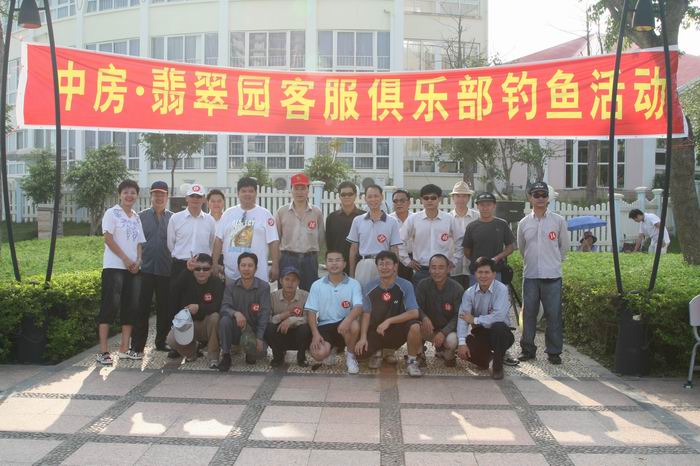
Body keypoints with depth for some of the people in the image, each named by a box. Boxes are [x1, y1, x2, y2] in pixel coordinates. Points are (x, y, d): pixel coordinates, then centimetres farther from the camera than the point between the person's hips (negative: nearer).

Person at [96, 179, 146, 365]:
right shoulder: (112, 213, 0)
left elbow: (139, 242, 15)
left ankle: (124, 349, 13)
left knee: (131, 307, 6)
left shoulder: (136, 217, 17)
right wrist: (125, 259, -13)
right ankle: (103, 351, -6)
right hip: (114, 267, -6)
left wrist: (138, 261, -3)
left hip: (134, 268, 6)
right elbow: (108, 238, -8)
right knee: (110, 306, -8)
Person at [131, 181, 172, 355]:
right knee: (142, 307, 0)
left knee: (165, 308, 7)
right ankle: (137, 345, 5)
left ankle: (161, 342, 19)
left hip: (166, 270, 1)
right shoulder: (141, 216, 7)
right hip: (145, 269, -1)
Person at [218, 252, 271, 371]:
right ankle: (226, 356, -11)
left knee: (255, 351, -30)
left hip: (254, 330, -1)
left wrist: (259, 338, -23)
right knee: (224, 320, -29)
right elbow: (224, 308, -11)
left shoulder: (264, 286, -8)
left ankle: (252, 355, 11)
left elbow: (264, 313, -14)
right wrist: (235, 313, -35)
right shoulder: (230, 285, -1)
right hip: (235, 329, 1)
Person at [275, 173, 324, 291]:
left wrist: (312, 254, 10)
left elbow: (321, 238, 10)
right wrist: (281, 256, 6)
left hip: (309, 260, 1)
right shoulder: (282, 212, 2)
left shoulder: (317, 212, 3)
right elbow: (276, 238, 6)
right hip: (288, 259, -1)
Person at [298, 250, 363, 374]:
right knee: (318, 354, -27)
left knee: (354, 325, -37)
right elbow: (311, 311, 2)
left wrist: (348, 320, -36)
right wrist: (315, 334, -12)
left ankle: (350, 356, -6)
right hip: (324, 326, 1)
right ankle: (332, 349, 14)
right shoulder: (317, 285, 5)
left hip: (344, 324, -1)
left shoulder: (353, 284, 0)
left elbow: (359, 307, -15)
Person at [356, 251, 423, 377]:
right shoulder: (371, 287, -5)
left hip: (399, 329, -2)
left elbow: (414, 313, -20)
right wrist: (363, 337, -14)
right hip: (376, 331, 3)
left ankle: (411, 361, -7)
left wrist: (389, 321, -28)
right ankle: (377, 352, 16)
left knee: (415, 326, -34)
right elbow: (366, 314, -1)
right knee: (359, 349, -20)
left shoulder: (405, 286, -13)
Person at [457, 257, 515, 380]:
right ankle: (486, 355, 16)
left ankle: (498, 365, -12)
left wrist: (474, 320, -19)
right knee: (463, 351, -23)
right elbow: (462, 318, -14)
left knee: (498, 326, -37)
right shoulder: (469, 292, -4)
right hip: (479, 332, 3)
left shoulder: (501, 289, -16)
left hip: (500, 332, -3)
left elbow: (499, 316, -29)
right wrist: (462, 342, -26)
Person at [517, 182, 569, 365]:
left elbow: (564, 246, 12)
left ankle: (554, 351, 11)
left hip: (552, 276, -2)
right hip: (530, 275, 2)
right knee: (529, 313, 6)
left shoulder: (558, 221, 2)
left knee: (554, 315, 0)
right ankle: (527, 349, 17)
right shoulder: (523, 223, 7)